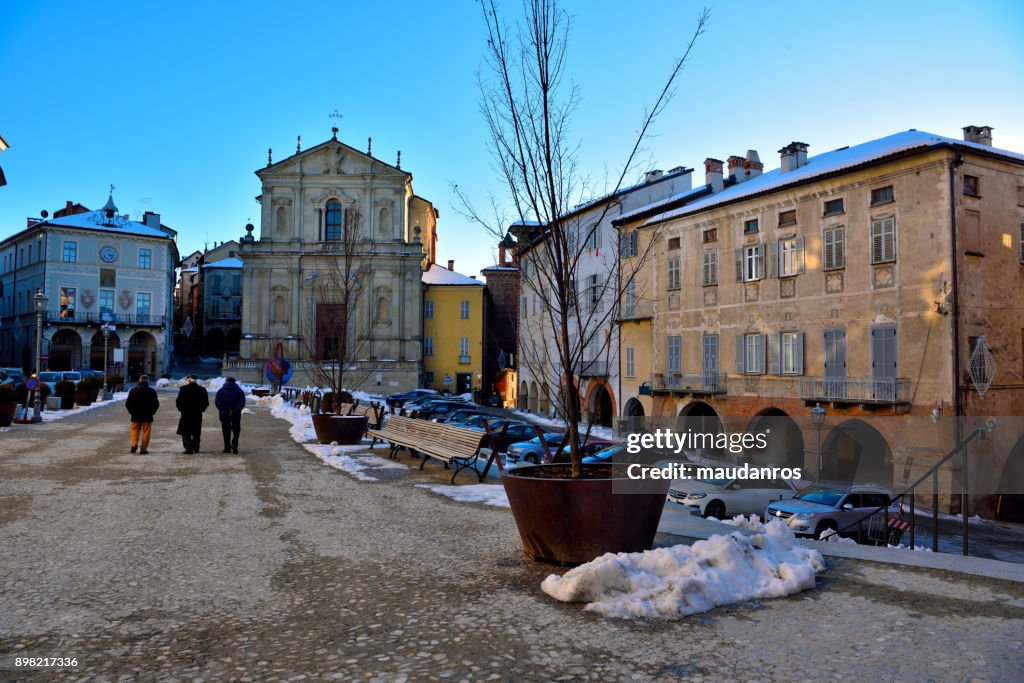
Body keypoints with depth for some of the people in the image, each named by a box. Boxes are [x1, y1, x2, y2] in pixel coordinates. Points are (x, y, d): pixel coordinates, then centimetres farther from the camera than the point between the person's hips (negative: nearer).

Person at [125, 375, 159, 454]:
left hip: (135, 416, 1)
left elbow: (127, 403, 0)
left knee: (135, 430, 13)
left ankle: (134, 444, -7)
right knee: (146, 432, 4)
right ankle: (143, 449, 3)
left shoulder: (133, 390, 0)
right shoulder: (152, 391, -4)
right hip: (147, 416, -1)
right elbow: (156, 404, -4)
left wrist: (132, 411, 10)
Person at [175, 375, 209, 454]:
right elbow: (206, 403, 4)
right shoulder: (202, 389, 2)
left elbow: (179, 401, -9)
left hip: (186, 413, -4)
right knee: (196, 433, 15)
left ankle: (189, 449, -7)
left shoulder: (184, 389, -9)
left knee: (185, 433, 3)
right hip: (198, 414, 4)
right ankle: (196, 448, 19)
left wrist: (180, 408, 7)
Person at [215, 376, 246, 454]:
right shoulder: (239, 391, 2)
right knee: (236, 430, 10)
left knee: (226, 432, 9)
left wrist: (224, 411, -11)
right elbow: (242, 402, -9)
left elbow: (217, 402, -8)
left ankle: (227, 448, 9)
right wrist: (234, 411, -13)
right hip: (236, 415, 0)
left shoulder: (221, 391, 3)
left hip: (224, 415, 0)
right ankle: (234, 445, -9)